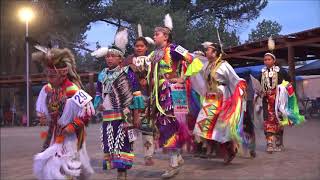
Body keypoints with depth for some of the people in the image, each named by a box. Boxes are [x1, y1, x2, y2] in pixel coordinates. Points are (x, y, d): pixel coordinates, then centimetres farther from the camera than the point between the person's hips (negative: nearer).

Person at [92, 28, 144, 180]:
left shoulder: (127, 73, -5)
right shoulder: (102, 75, 11)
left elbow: (136, 95, -7)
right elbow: (99, 93, 24)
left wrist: (136, 116, -9)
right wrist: (99, 104, 2)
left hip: (124, 116, -5)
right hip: (107, 117, 6)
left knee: (122, 144, -3)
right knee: (109, 144, 10)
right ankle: (115, 167, 23)